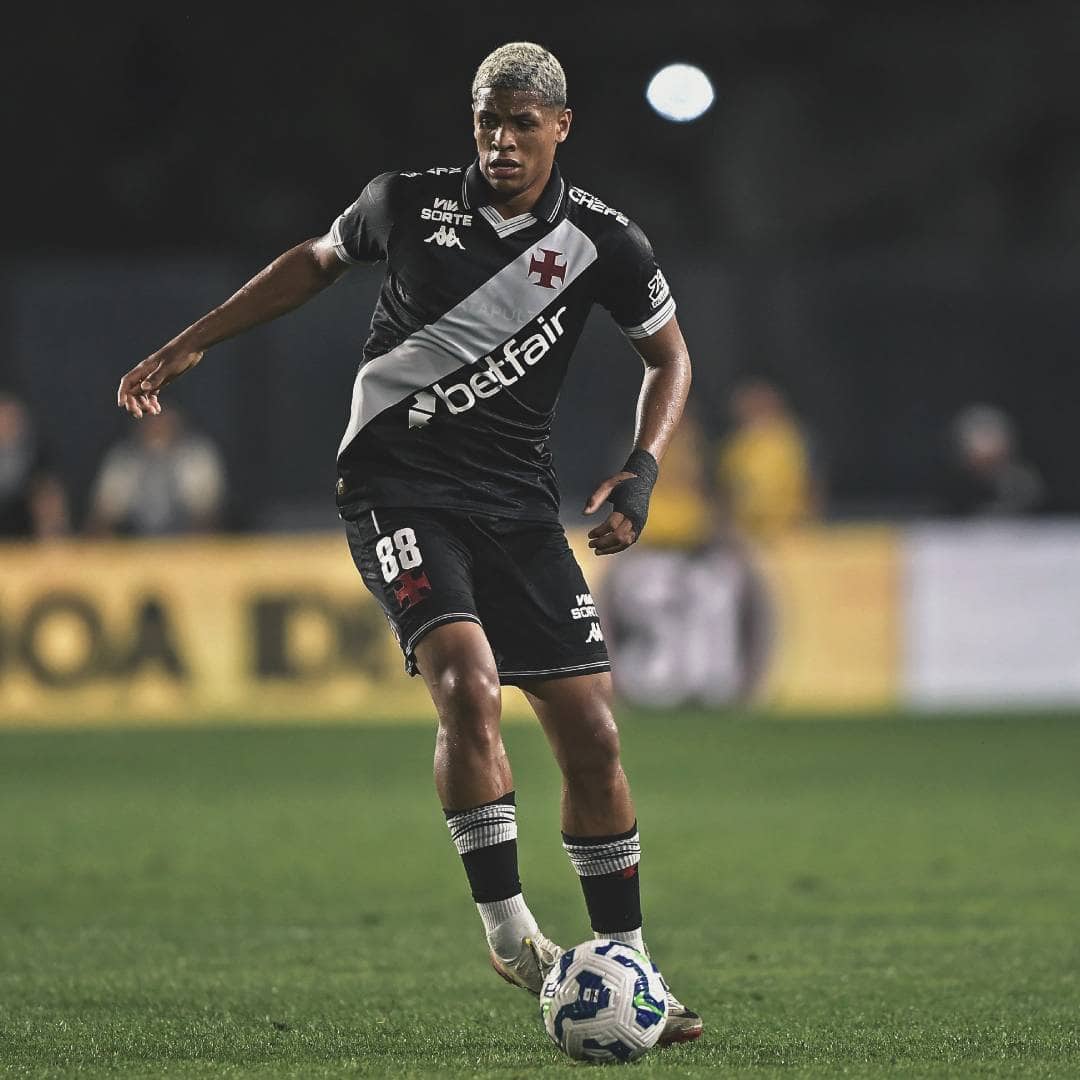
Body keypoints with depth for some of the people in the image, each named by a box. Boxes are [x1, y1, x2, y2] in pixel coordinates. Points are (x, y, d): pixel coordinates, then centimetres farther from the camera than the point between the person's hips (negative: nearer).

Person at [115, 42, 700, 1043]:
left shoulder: (600, 241, -2)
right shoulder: (407, 202, -1)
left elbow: (668, 357, 13)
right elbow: (314, 262, 18)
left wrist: (639, 474, -3)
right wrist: (186, 346, 18)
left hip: (516, 496, 2)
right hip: (397, 481, -2)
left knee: (591, 733, -2)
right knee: (468, 682, -26)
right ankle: (507, 932, -19)